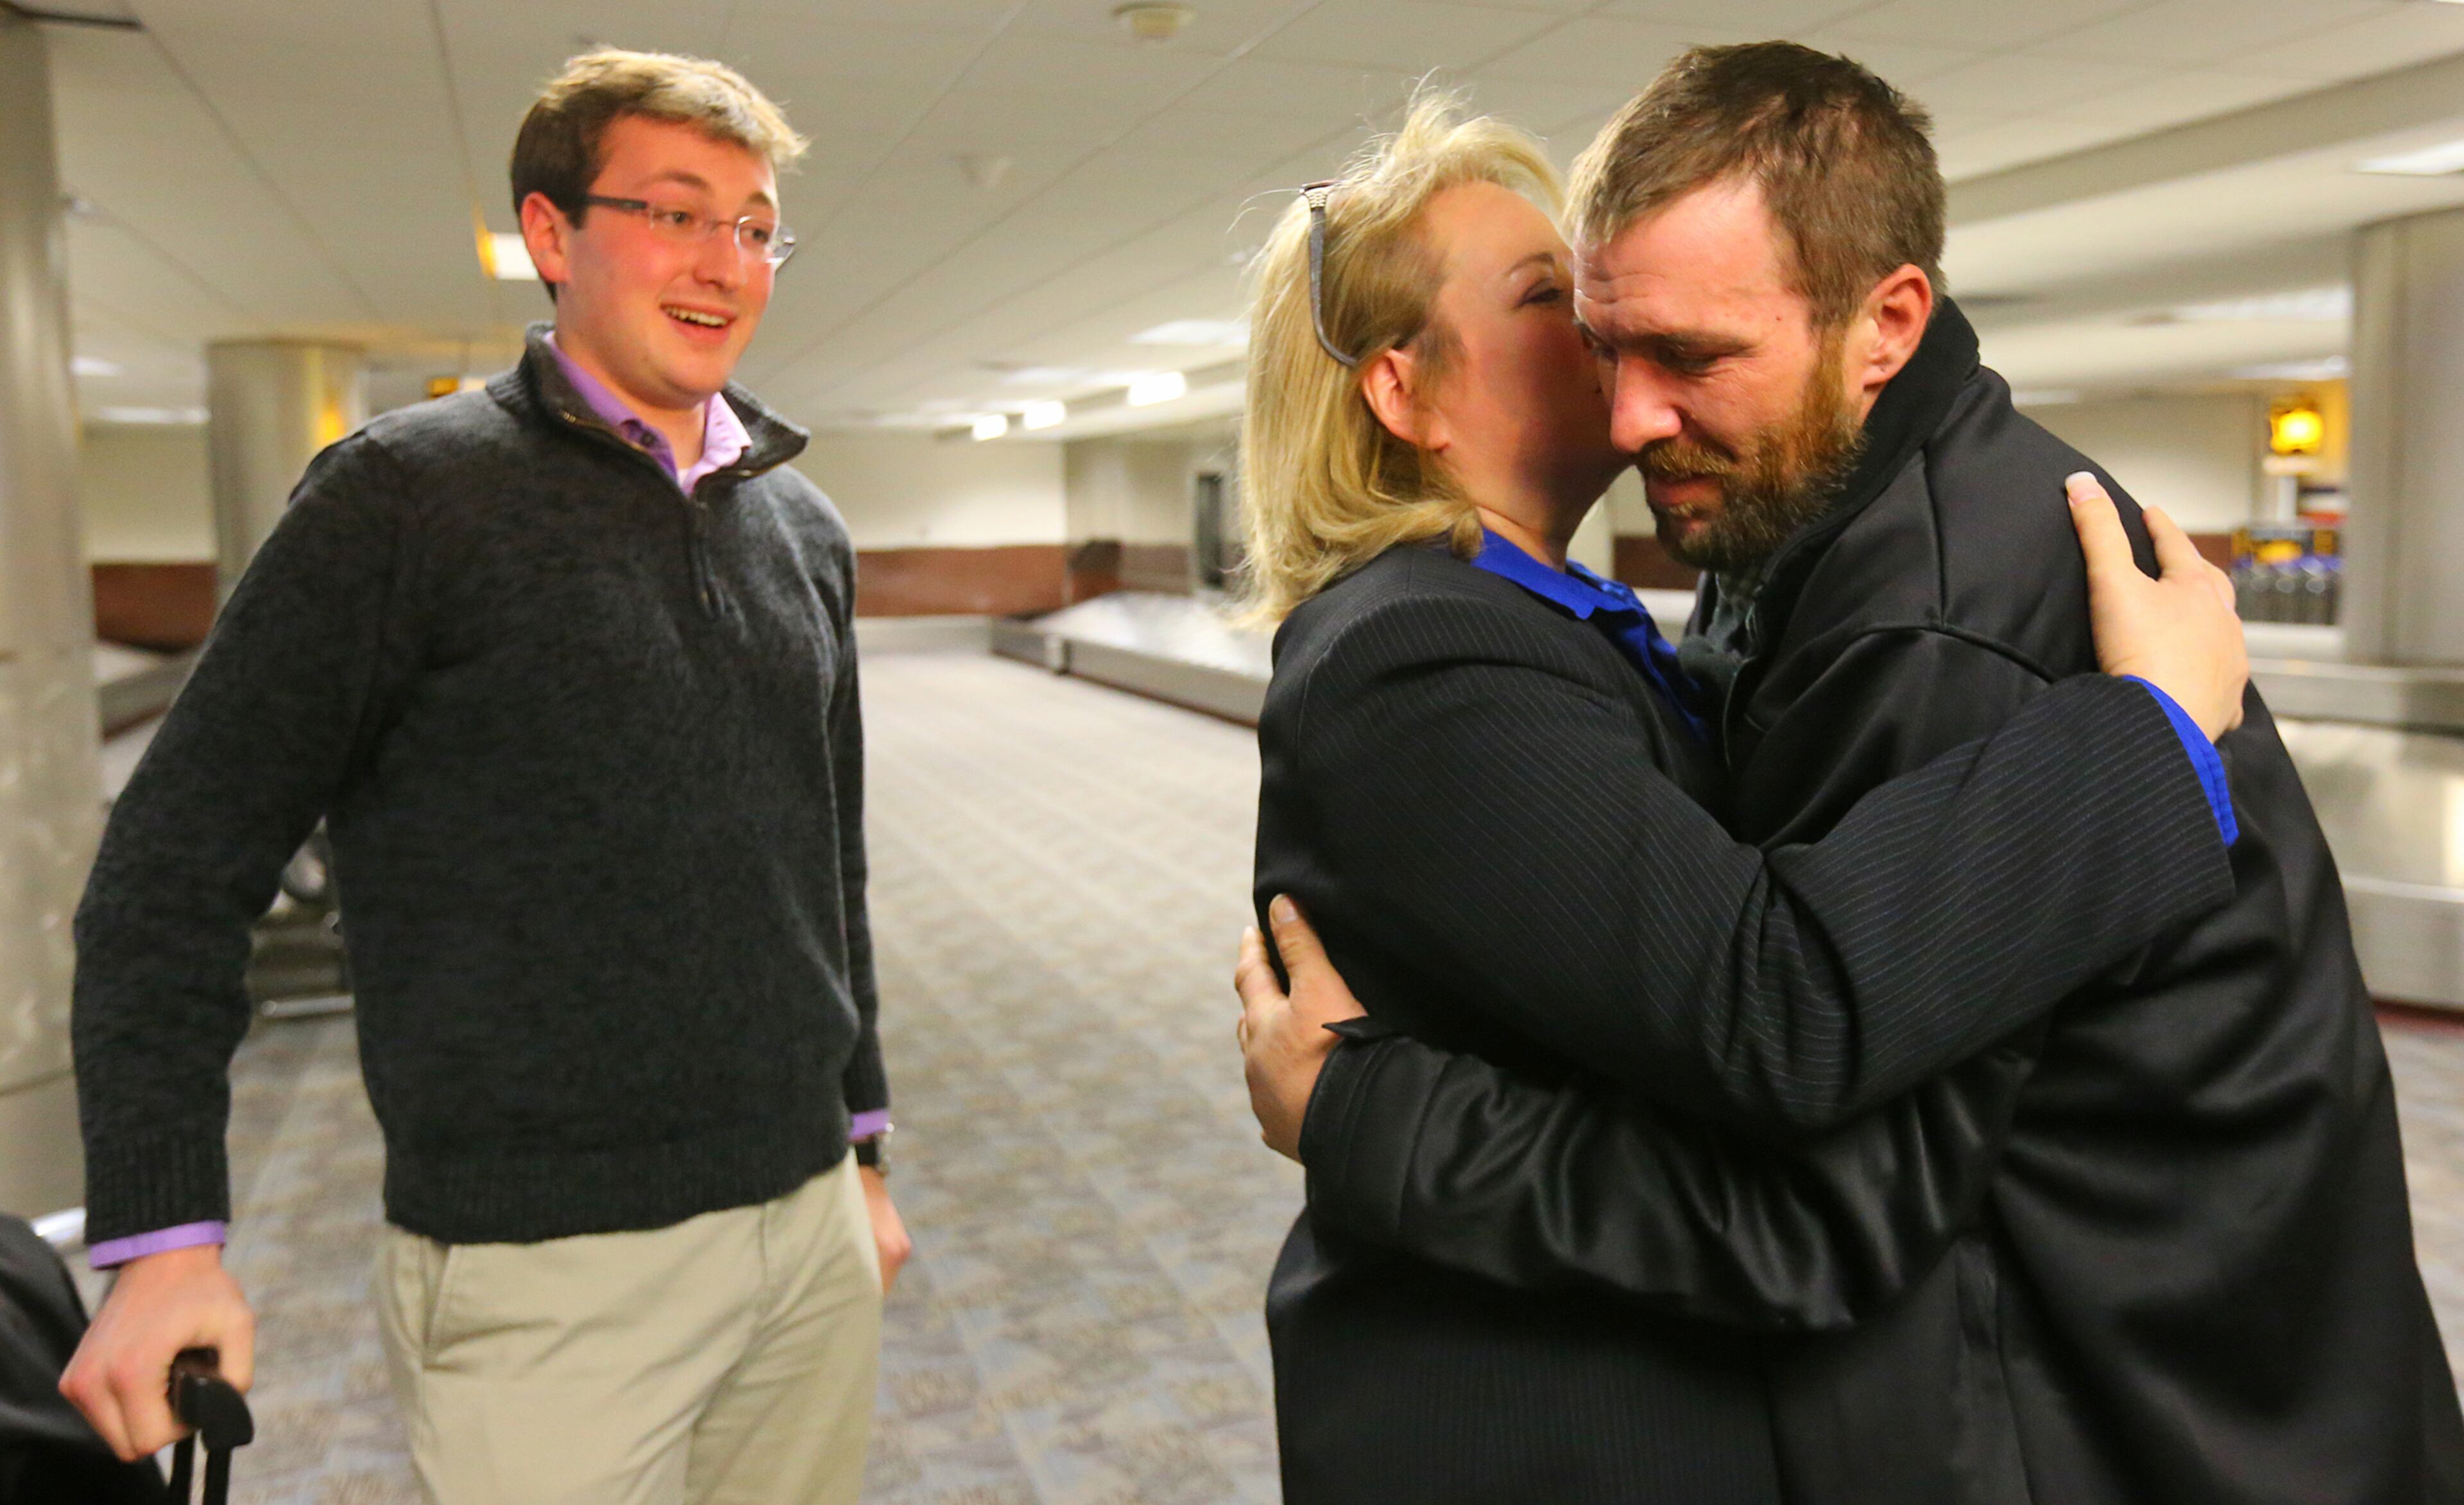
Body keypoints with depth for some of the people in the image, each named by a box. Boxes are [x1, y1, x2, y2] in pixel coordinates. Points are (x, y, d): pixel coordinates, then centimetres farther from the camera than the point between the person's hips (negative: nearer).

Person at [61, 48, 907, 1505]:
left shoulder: (805, 527, 9)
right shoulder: (408, 496, -7)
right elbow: (176, 872, -6)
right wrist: (165, 1237, -10)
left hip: (812, 1228, 5)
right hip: (547, 1271, -5)